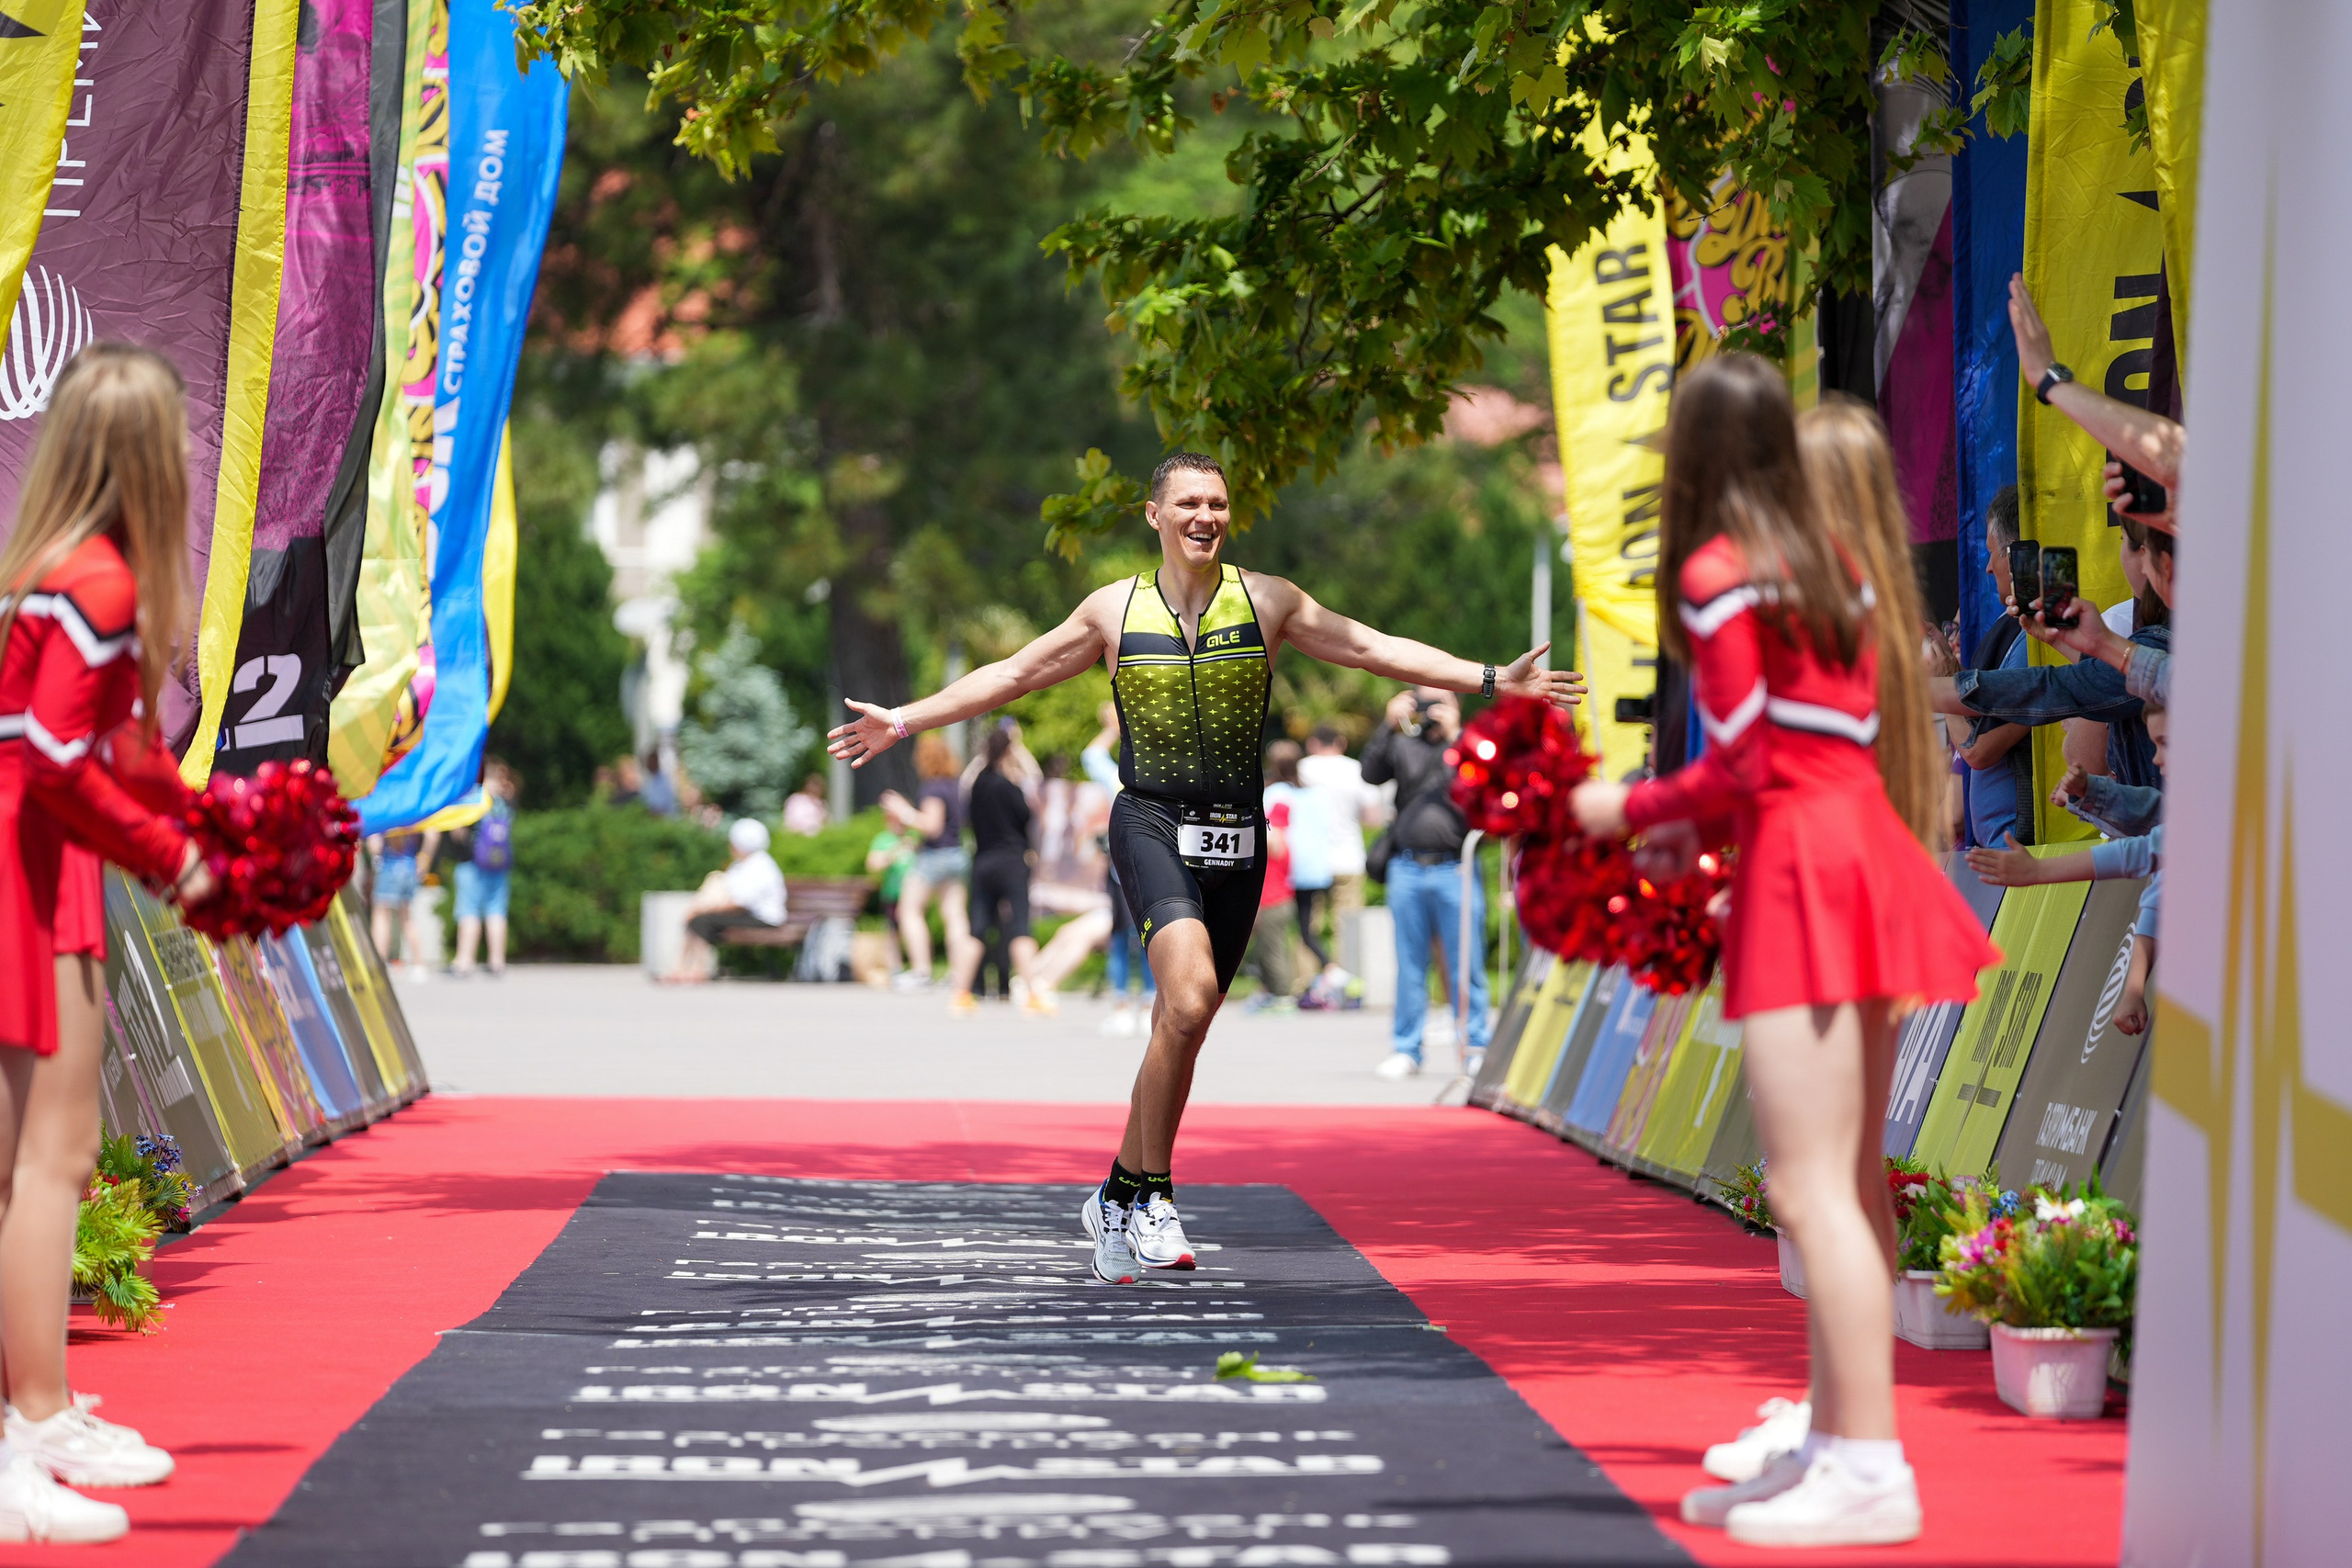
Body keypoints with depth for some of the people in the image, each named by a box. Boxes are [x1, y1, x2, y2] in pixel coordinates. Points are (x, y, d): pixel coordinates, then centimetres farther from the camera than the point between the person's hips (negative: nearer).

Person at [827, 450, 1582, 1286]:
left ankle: (1120, 1196, 26)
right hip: (1151, 825, -3)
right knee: (1188, 997, -25)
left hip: (1236, 838, 3)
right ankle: (1154, 1193, -14)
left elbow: (1376, 649, 5)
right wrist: (905, 721, 8)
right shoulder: (1114, 609, 4)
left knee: (1182, 1026, 7)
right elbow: (1015, 673, 11)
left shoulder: (1265, 600, 5)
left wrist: (1493, 679, -1)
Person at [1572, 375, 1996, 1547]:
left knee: (1810, 1186, -11)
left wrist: (1627, 810, 4)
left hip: (1802, 866, -9)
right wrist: (1704, 828, 19)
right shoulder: (1838, 561, 16)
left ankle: (1869, 1471, -14)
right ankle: (1834, 1444, 15)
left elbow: (1739, 764, -11)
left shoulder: (1720, 573, -8)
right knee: (1848, 1179, 11)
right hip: (1862, 842, 9)